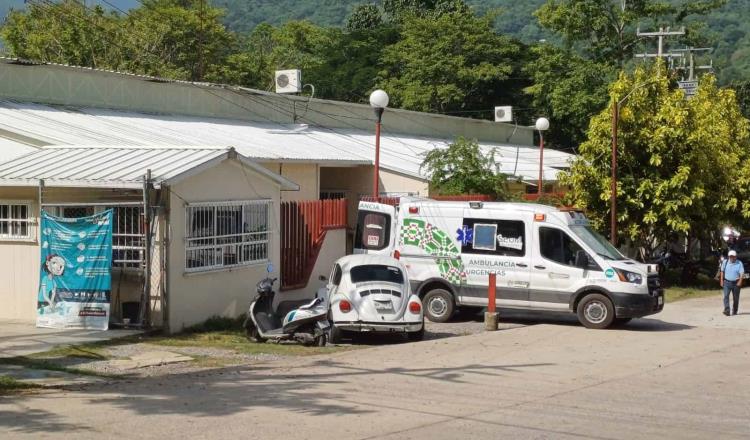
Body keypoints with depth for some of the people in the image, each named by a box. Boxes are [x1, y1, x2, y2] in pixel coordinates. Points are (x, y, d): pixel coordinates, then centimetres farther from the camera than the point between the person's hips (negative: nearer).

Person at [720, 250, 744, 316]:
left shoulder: (739, 263, -4)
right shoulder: (725, 262, 4)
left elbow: (742, 273, -11)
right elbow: (722, 271, 13)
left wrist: (740, 281, -24)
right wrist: (722, 280, 7)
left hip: (736, 283, -1)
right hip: (727, 282, 1)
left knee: (736, 298, 7)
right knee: (726, 296, -16)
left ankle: (734, 311, 22)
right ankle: (727, 311, -22)